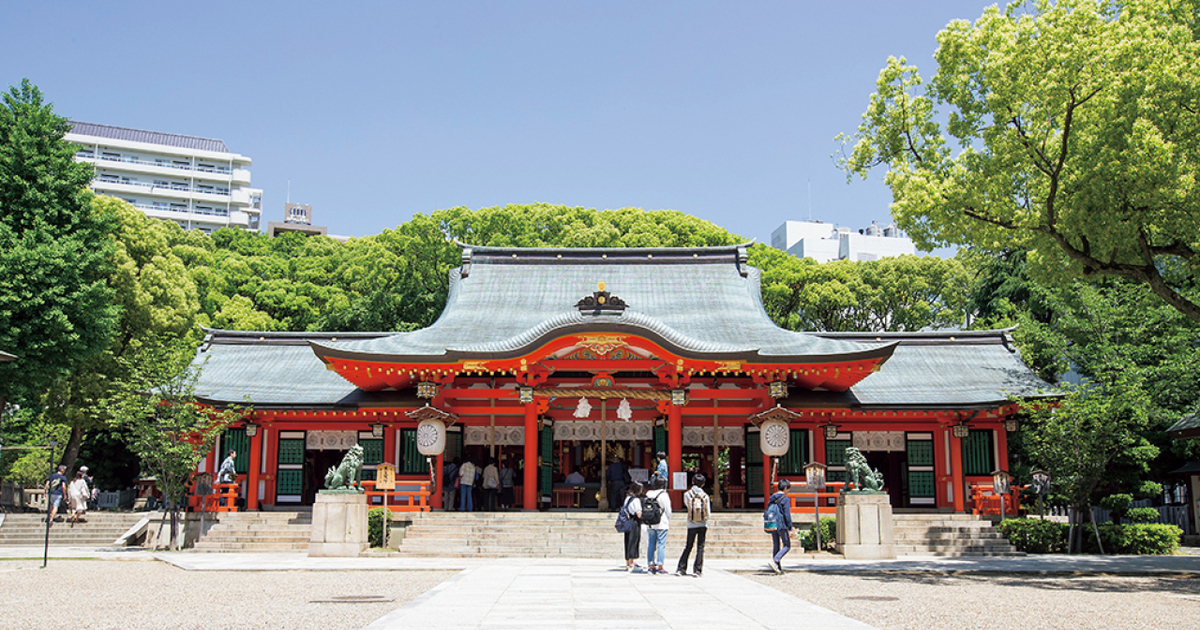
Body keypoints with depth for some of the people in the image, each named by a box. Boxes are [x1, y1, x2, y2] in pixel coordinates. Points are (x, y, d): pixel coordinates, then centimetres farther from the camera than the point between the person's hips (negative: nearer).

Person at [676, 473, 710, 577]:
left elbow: (686, 505, 6)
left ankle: (681, 569, 10)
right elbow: (708, 512, -1)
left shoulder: (687, 494, -4)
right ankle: (697, 570, 2)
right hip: (703, 525, -1)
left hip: (691, 525, 1)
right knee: (700, 547, 5)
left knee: (688, 547, 11)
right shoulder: (705, 496, -3)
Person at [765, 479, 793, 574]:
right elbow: (787, 515, -13)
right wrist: (790, 529, -10)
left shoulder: (771, 498, 10)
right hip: (782, 526, -7)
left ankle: (778, 568, 13)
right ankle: (774, 561, -14)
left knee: (776, 546, 12)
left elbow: (766, 513, 12)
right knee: (787, 546, 3)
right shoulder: (785, 499, -10)